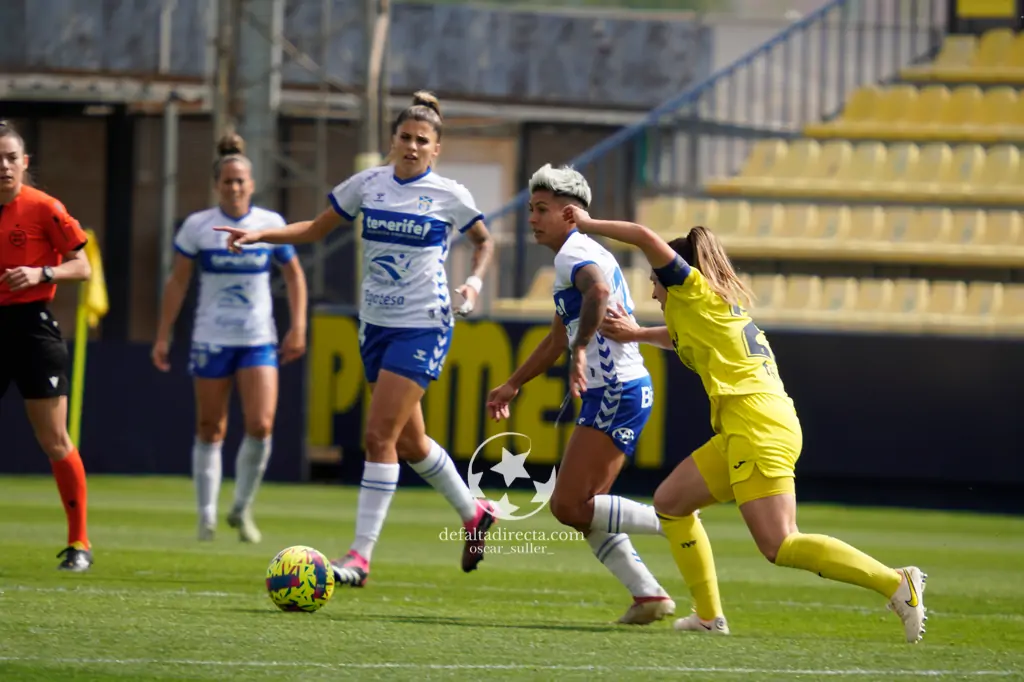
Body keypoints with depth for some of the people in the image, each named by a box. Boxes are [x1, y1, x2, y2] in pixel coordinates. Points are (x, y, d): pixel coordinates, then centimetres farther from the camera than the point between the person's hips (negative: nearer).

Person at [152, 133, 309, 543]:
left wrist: (298, 328, 2)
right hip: (210, 339, 0)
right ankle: (207, 517, 12)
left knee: (261, 425, -12)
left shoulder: (271, 224, 0)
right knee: (210, 431, 3)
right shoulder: (197, 227, -2)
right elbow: (177, 282, 4)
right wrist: (163, 336, 3)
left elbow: (294, 277, 10)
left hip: (259, 340, 0)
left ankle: (242, 509, 7)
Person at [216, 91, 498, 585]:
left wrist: (474, 281, -7)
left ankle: (360, 558, -14)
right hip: (375, 324, 5)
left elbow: (484, 241, 12)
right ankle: (473, 512, 38)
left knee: (379, 435, -14)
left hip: (423, 326, -5)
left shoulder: (448, 195, -5)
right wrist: (257, 234, 0)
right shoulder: (368, 184, 4)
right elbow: (316, 229, 13)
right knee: (408, 440, 14)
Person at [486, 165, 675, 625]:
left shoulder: (576, 254, -10)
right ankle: (648, 595, 7)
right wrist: (512, 386, 38)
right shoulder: (577, 257, 23)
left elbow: (598, 291, -36)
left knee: (569, 506, -13)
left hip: (616, 393, -10)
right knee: (582, 508, 12)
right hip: (612, 393, 10)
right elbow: (557, 340, 34)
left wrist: (581, 349, -41)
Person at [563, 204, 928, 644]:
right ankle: (710, 616, 13)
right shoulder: (721, 306, 26)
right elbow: (681, 338, 47)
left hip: (757, 425, -10)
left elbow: (646, 238, -10)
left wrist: (589, 225, 2)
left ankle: (897, 583, -21)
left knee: (780, 546, -16)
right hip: (742, 432, 10)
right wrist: (634, 333, 37)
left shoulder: (694, 289, 1)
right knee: (669, 501, 17)